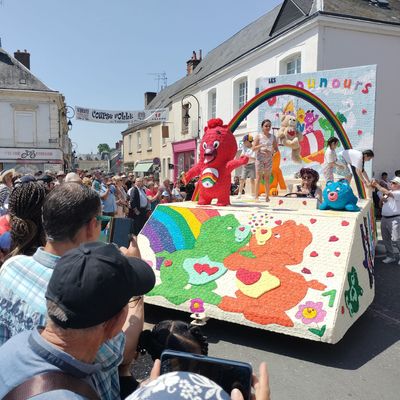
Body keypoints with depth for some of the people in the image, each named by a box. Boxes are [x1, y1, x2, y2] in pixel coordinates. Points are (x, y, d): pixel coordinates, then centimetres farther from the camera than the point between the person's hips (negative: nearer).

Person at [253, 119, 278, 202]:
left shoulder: (272, 137, 7)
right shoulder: (259, 136, -1)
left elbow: (276, 148, 9)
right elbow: (254, 148, -7)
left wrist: (271, 152, -12)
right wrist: (261, 146, -24)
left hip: (269, 159, 3)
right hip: (260, 158, -3)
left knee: (267, 178, 4)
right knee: (258, 177, -6)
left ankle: (267, 197, 7)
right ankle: (256, 196, -6)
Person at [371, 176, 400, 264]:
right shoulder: (388, 192, 18)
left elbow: (387, 192, -24)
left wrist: (376, 185, -17)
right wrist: (382, 199, 0)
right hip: (384, 218, 8)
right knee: (386, 239, 11)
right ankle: (390, 256, 22)